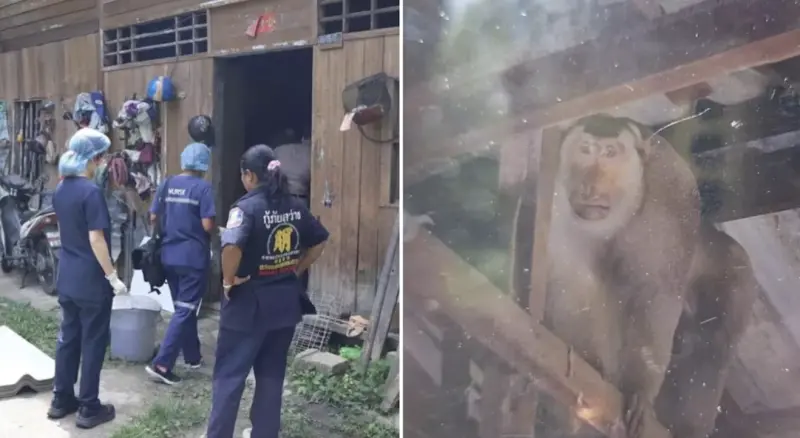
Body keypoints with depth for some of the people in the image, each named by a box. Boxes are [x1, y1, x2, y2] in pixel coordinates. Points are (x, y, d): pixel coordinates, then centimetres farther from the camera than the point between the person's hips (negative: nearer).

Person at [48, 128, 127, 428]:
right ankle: (89, 408, 11)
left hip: (66, 277, 8)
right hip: (91, 280, -8)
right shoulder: (91, 191, -19)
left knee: (67, 337, 16)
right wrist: (113, 276, -16)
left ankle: (61, 399, 27)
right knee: (93, 342, 2)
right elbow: (96, 239, -21)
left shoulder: (60, 189, 6)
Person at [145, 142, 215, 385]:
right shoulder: (203, 187, -12)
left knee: (183, 307, 18)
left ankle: (192, 357, 30)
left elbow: (153, 218, 7)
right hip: (193, 257, -7)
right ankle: (161, 364, -7)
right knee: (185, 310, -1)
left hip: (169, 255, 7)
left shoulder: (167, 184, 6)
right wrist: (216, 231, 5)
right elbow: (207, 225, -16)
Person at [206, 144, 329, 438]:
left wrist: (229, 280, -17)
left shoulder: (247, 206, -16)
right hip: (286, 301, 6)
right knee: (272, 374, 16)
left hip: (250, 303, -6)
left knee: (229, 375, 7)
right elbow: (319, 241, 13)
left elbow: (232, 246, -32)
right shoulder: (295, 206, 4)